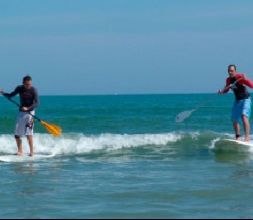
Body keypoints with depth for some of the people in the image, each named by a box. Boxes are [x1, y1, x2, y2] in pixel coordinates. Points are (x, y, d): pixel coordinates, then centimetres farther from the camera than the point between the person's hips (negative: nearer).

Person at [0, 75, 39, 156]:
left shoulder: (33, 90, -12)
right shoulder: (19, 88, 2)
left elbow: (37, 103, -18)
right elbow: (10, 96, 12)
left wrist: (28, 108, -31)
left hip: (29, 112, -5)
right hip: (21, 112, 5)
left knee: (28, 133, -15)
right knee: (17, 134, 4)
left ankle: (32, 152, -10)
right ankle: (20, 151, 14)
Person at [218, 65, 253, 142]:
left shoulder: (240, 77, -18)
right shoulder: (228, 80, 2)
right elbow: (226, 90, 19)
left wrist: (245, 79, -44)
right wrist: (222, 91, -3)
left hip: (245, 100, -7)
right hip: (237, 101, 7)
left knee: (244, 117, -25)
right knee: (235, 120, 10)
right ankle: (238, 137, 25)